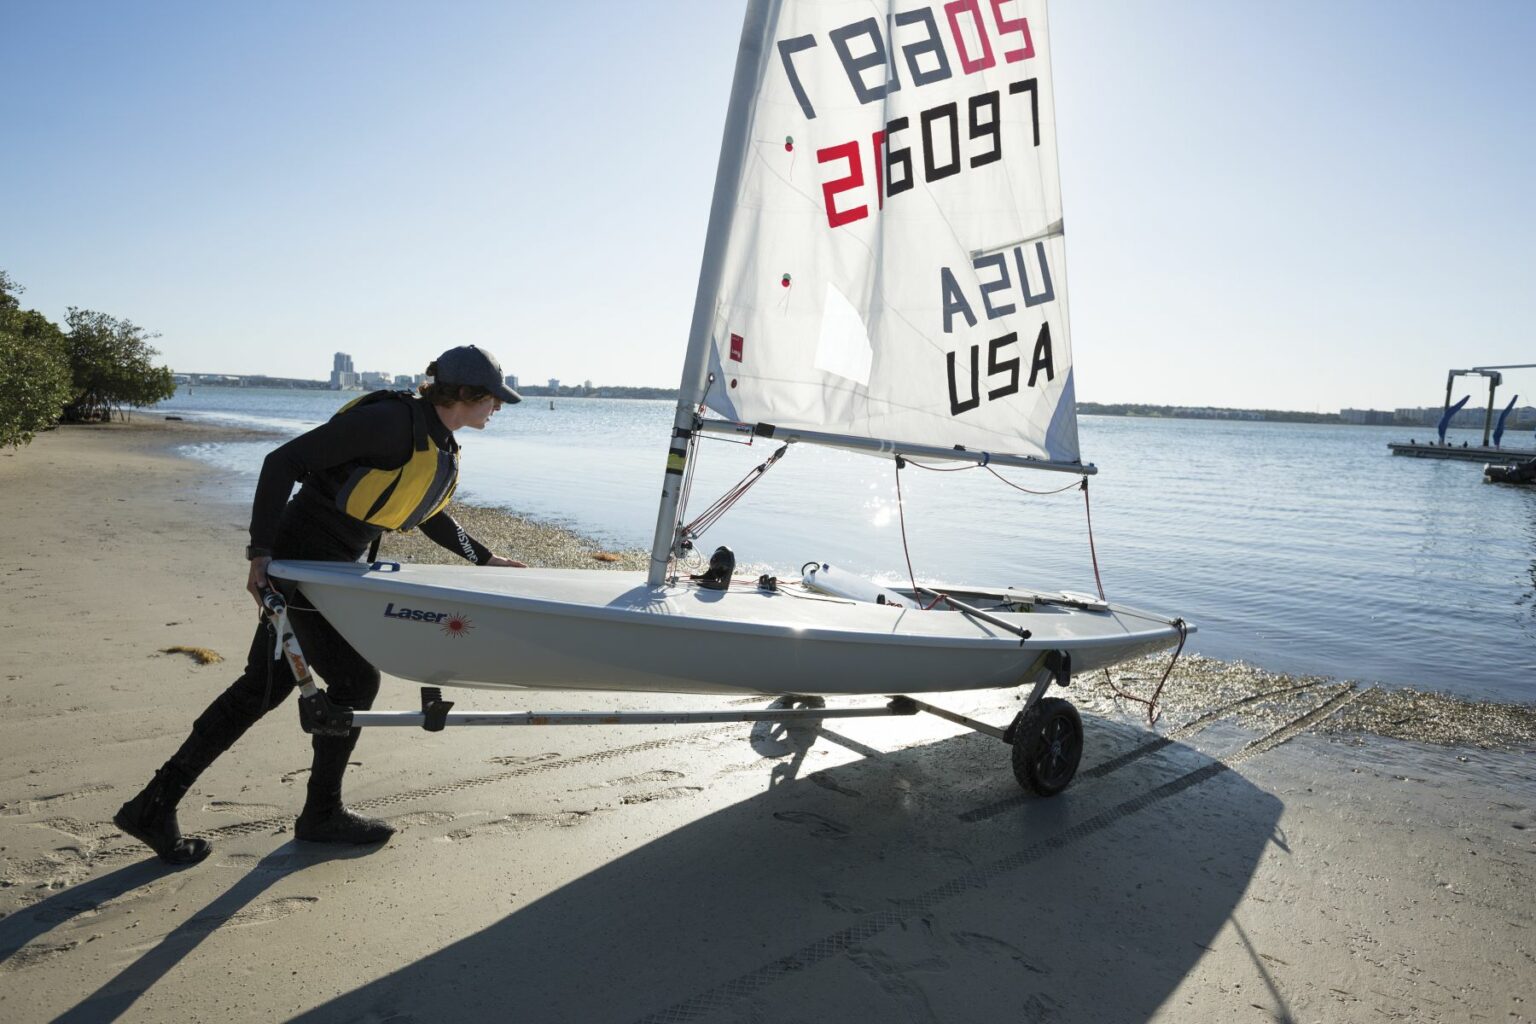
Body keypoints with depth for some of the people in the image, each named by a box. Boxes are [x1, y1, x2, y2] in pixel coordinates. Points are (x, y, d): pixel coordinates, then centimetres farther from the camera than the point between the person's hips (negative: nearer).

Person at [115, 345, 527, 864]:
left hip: (328, 567, 9)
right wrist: (261, 551, -24)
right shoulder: (394, 421, -21)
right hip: (299, 560, -9)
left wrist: (484, 558, 29)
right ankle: (322, 814, 20)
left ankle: (155, 806, 22)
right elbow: (283, 461, -21)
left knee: (265, 685, 12)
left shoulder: (443, 450, 8)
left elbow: (429, 515, 26)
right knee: (355, 680, 0)